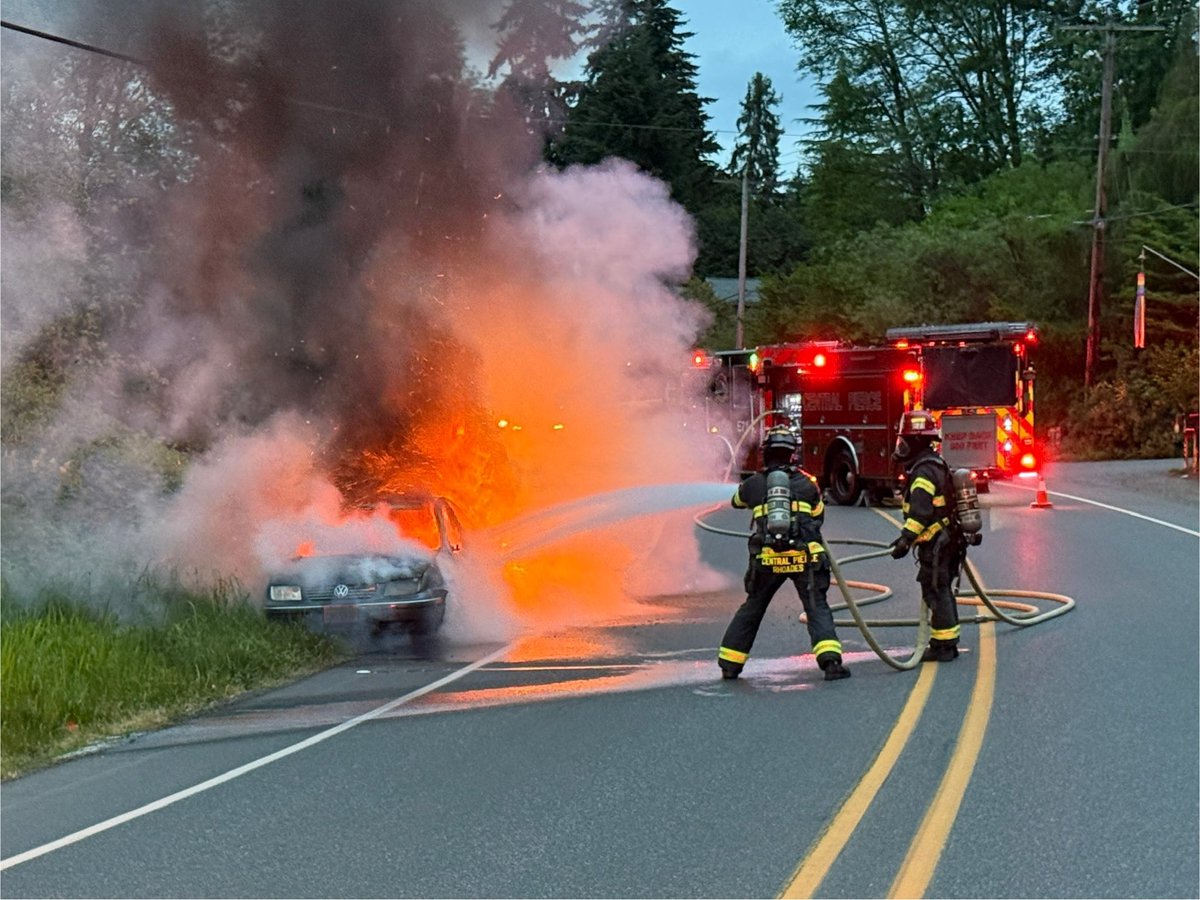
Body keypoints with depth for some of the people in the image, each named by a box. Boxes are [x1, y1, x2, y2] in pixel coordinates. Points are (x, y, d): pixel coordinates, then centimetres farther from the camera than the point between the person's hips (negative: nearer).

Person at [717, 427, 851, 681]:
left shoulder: (753, 484, 8)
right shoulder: (806, 482, 7)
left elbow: (737, 502, 31)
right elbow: (818, 515, 20)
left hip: (767, 558, 1)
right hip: (804, 556, -1)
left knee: (752, 608, 16)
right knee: (817, 608, 0)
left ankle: (730, 663, 22)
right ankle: (831, 660, -19)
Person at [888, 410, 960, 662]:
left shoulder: (924, 471, -18)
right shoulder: (936, 464, 15)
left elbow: (920, 511, -27)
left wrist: (906, 539, -27)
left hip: (934, 544, -10)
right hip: (946, 540, 10)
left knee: (936, 593, -6)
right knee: (942, 592, 16)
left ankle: (943, 646, -3)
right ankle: (948, 642, 23)